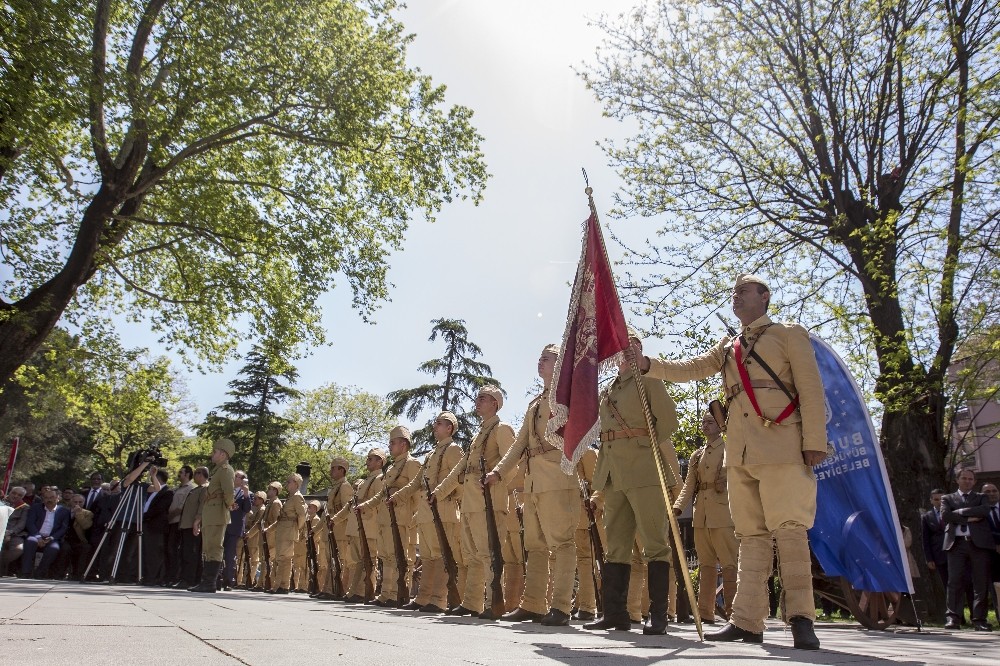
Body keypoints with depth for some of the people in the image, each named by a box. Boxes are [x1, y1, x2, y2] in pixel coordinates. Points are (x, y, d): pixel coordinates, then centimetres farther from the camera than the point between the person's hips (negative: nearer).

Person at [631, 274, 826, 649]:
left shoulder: (790, 334, 8)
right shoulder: (727, 347, 24)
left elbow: (811, 389, 0)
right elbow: (689, 369, 17)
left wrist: (814, 442, -10)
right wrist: (647, 365, 1)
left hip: (781, 446, -5)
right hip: (740, 452, 5)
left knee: (789, 530, -9)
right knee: (751, 534, 4)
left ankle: (801, 620, -5)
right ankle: (747, 622, 4)